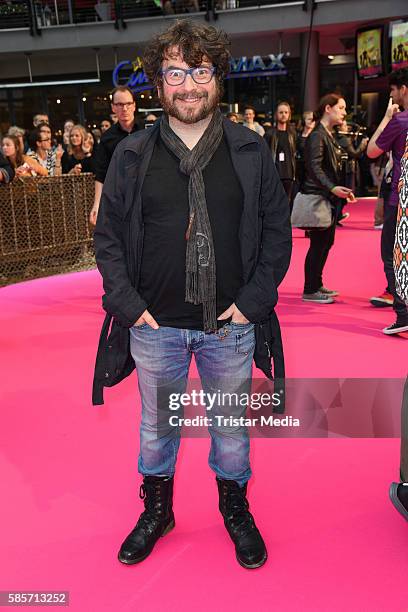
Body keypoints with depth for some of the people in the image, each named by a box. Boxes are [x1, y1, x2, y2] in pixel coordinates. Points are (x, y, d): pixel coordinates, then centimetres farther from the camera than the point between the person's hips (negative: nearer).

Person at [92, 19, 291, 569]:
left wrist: (252, 301, -6)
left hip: (230, 324, 0)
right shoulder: (132, 155, 0)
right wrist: (128, 305, -6)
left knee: (231, 423, 16)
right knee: (157, 425, 17)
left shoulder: (251, 151, 0)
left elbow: (278, 231, 2)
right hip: (155, 326, 1)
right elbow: (108, 235, 3)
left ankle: (235, 509, 41)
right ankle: (157, 511, 41)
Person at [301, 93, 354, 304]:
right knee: (318, 244, -6)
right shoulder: (317, 136, -12)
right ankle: (309, 290, 3)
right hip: (318, 197, -10)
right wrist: (333, 188, -32)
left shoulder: (329, 136, 17)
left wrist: (341, 190, 22)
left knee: (326, 243, 13)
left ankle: (317, 285, 23)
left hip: (329, 197, 10)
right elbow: (314, 168, -22)